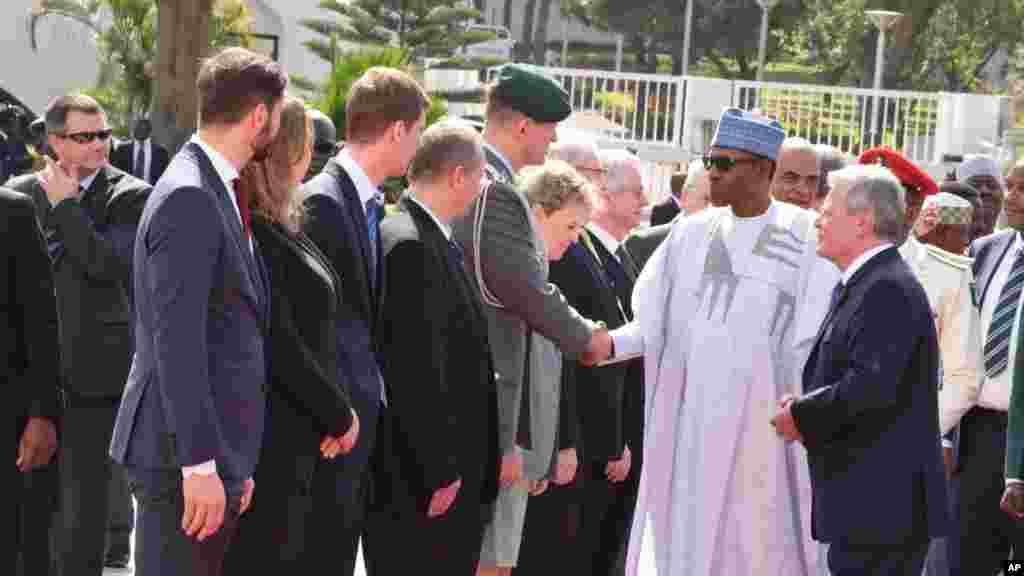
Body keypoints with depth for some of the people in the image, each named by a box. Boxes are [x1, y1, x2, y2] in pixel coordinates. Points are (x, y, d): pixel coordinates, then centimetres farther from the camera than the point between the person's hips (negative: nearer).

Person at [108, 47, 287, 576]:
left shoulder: (217, 192, 15)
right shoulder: (188, 198, -15)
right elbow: (176, 341, -20)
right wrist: (200, 464, -22)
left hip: (218, 452, 9)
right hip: (182, 454, -9)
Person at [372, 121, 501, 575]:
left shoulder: (429, 237, 12)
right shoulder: (411, 246, -18)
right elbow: (415, 369, -21)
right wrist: (439, 470, -18)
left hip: (452, 461, 9)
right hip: (423, 471, -9)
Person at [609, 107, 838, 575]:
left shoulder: (805, 236, -3)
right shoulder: (692, 233, 10)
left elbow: (814, 338, -6)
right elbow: (652, 324, 8)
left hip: (758, 413, -4)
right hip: (688, 411, 4)